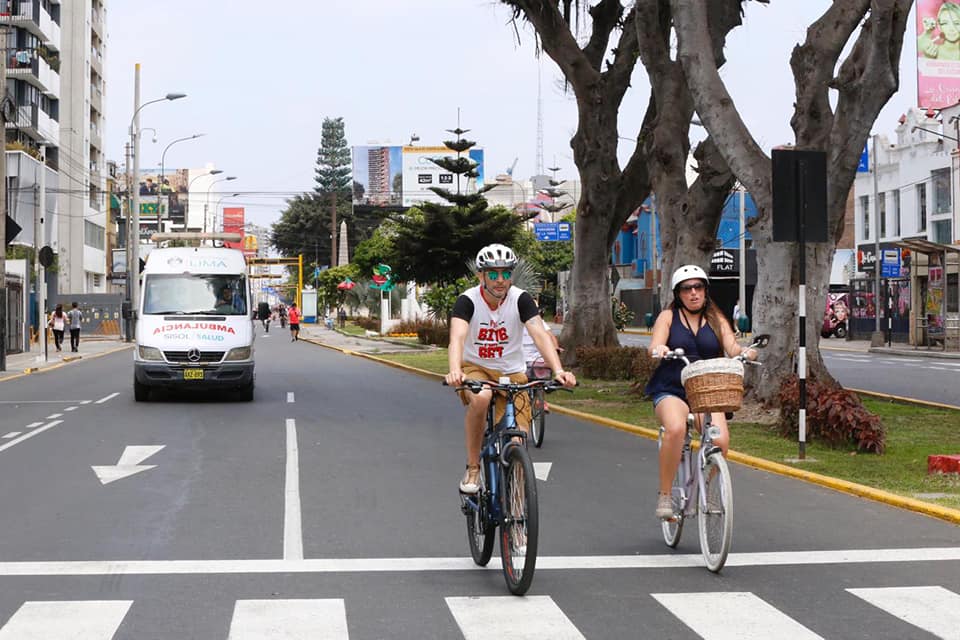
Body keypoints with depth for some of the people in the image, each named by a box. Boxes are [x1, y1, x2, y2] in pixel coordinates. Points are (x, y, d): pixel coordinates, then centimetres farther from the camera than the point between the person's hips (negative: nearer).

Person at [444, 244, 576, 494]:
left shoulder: (520, 299, -12)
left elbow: (540, 335, -24)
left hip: (511, 374, 1)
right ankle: (472, 469, -19)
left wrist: (558, 371, -41)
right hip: (475, 368, -1)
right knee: (480, 397, -37)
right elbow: (457, 337, -31)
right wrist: (455, 371, -52)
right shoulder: (468, 300, -15)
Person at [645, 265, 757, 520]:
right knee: (675, 429, -35)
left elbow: (731, 348, 0)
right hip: (670, 391, -2)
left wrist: (743, 352, -24)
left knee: (720, 441, -24)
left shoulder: (716, 319, 13)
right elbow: (654, 346, -8)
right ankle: (664, 495, -19)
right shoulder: (669, 316, 7)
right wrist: (659, 349, -33)